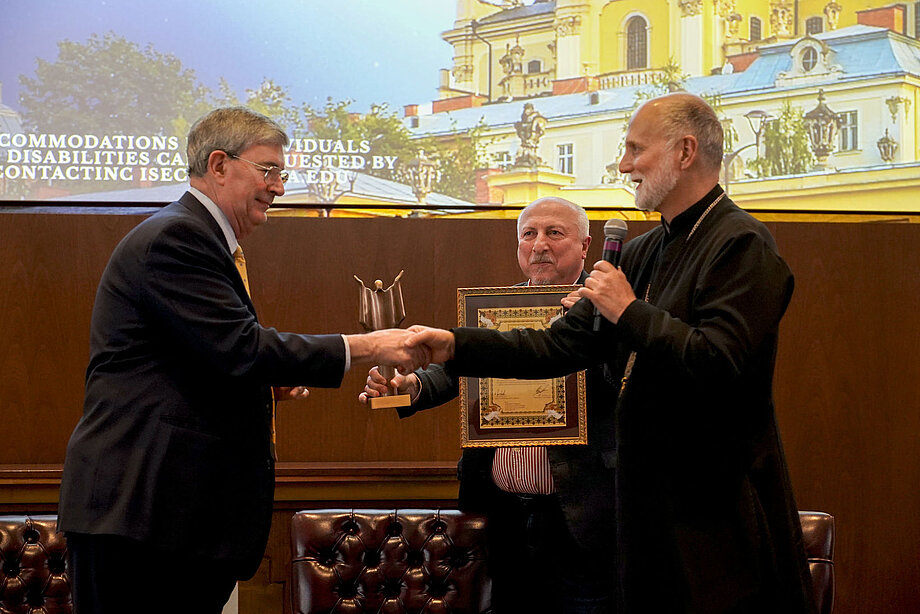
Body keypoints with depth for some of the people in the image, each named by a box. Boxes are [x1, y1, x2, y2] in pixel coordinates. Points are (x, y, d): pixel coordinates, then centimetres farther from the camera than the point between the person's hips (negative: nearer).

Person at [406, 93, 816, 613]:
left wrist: (630, 311, -16)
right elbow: (563, 345, 10)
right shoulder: (643, 253, 14)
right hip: (648, 503, 8)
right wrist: (456, 346, 1)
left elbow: (717, 364, -24)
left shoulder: (742, 245, -12)